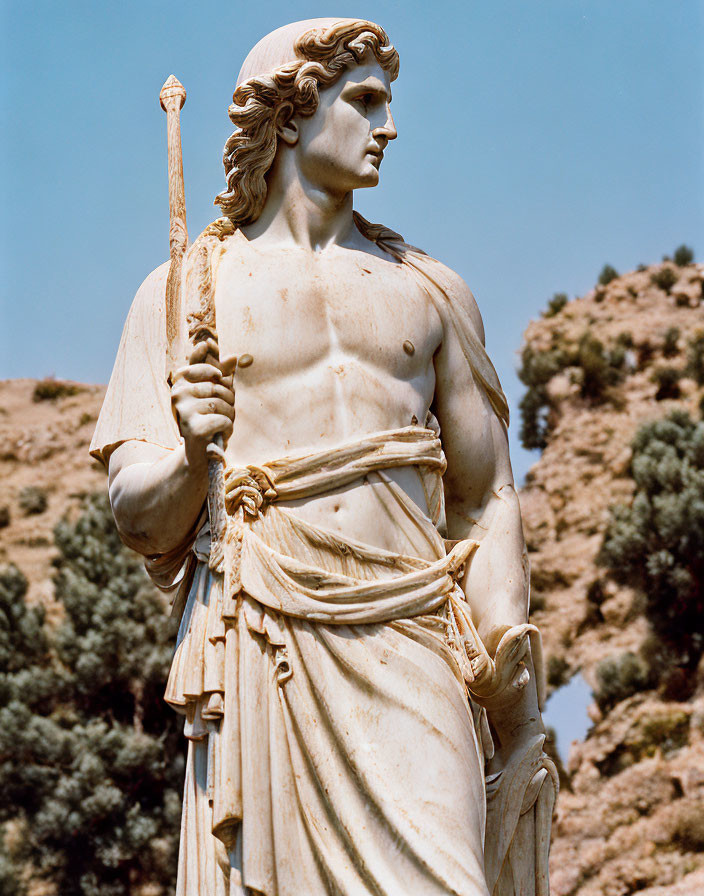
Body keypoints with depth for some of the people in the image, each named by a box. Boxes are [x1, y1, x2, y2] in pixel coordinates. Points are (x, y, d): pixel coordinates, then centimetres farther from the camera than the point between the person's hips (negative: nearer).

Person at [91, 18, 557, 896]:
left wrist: (506, 630, 1)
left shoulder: (430, 290, 17)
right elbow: (139, 518, 5)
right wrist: (190, 454, -17)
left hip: (412, 653, 1)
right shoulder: (185, 293, 10)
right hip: (261, 650, -1)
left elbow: (485, 495, 17)